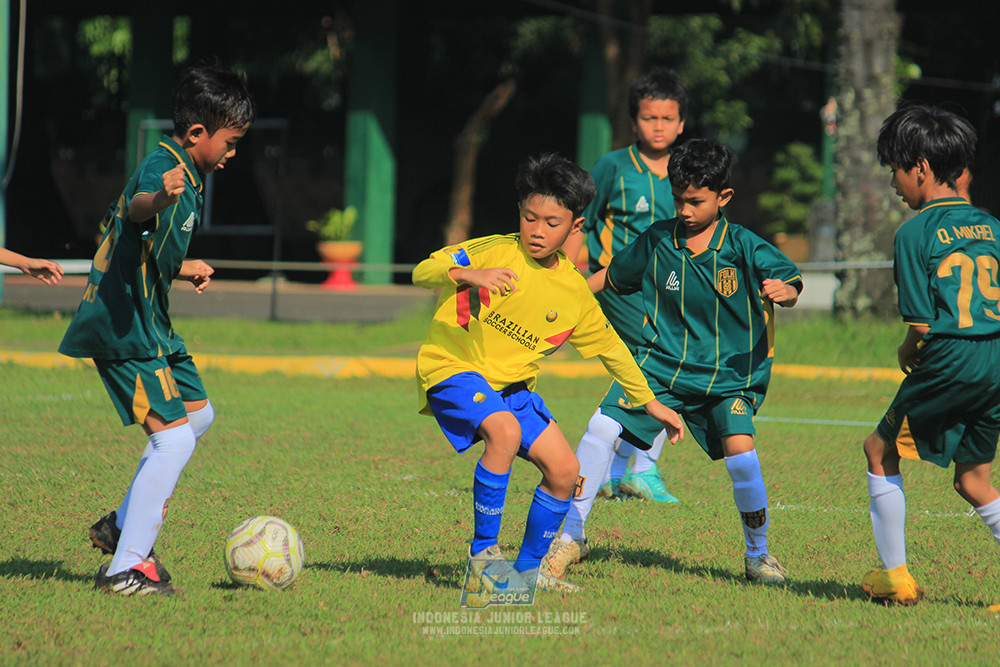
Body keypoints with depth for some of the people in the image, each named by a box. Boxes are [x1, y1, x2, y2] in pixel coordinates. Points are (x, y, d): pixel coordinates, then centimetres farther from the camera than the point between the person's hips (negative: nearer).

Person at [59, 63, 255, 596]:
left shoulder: (189, 174, 16)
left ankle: (123, 526, 25)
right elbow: (135, 209, -43)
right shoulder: (163, 167, -17)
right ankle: (124, 568, -11)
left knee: (198, 412, 21)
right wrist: (158, 198, -63)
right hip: (123, 323, -11)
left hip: (149, 319, 11)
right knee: (174, 437, -15)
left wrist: (181, 269, 37)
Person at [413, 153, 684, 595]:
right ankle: (483, 553, -19)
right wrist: (468, 275, -38)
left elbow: (611, 348, 16)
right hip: (451, 368, -6)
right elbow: (422, 272, -18)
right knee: (504, 431, -33)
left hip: (511, 385, 6)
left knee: (565, 470, -3)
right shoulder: (497, 252, -12)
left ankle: (529, 569, 17)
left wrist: (650, 403, 20)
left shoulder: (574, 293, 2)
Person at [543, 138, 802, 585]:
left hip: (728, 374, -2)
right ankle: (571, 536, 0)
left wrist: (784, 290, -40)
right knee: (602, 427, -17)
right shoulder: (657, 240, -1)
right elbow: (612, 277, 15)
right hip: (661, 364, 2)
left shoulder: (744, 247, -9)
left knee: (739, 447, -24)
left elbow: (789, 282, -17)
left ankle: (758, 555, 0)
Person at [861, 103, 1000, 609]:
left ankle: (895, 576, 14)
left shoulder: (915, 233, -6)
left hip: (949, 360, -6)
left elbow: (921, 324, -9)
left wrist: (906, 354, 12)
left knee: (881, 451, 14)